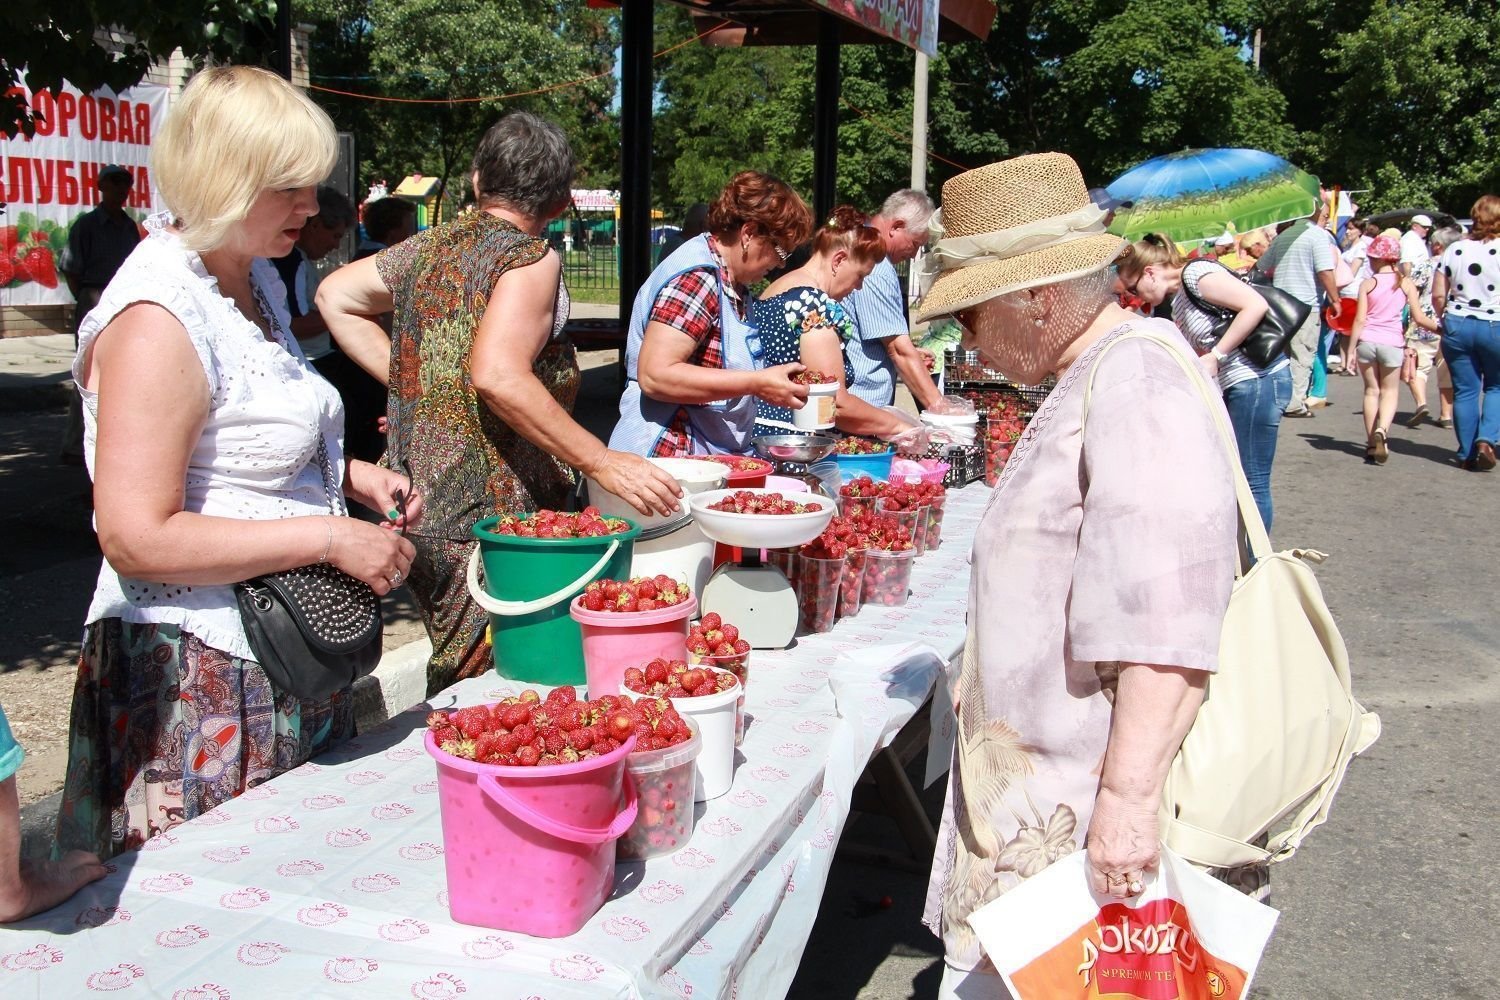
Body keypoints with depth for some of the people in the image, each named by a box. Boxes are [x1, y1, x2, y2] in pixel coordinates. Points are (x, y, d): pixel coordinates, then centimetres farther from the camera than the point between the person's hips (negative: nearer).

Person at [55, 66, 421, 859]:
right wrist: (329, 536, -22)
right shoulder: (159, 320, -19)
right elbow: (135, 538, -24)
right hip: (197, 674, -9)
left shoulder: (255, 282, 11)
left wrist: (352, 476, 7)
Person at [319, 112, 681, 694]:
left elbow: (334, 296, 24)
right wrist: (602, 464, -22)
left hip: (421, 510, 8)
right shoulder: (531, 258, -10)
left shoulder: (427, 247, 13)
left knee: (454, 690, 17)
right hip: (491, 513, -8)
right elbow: (498, 377, -24)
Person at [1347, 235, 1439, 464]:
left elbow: (1360, 319, -3)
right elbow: (1419, 318, 0)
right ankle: (1381, 430, -17)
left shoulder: (1367, 284, 0)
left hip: (1366, 341, 1)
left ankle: (1371, 442, 12)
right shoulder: (1406, 284, 1)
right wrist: (1440, 327, 15)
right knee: (1390, 392, 10)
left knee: (1371, 390, 13)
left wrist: (1351, 348, 0)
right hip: (1392, 343, 0)